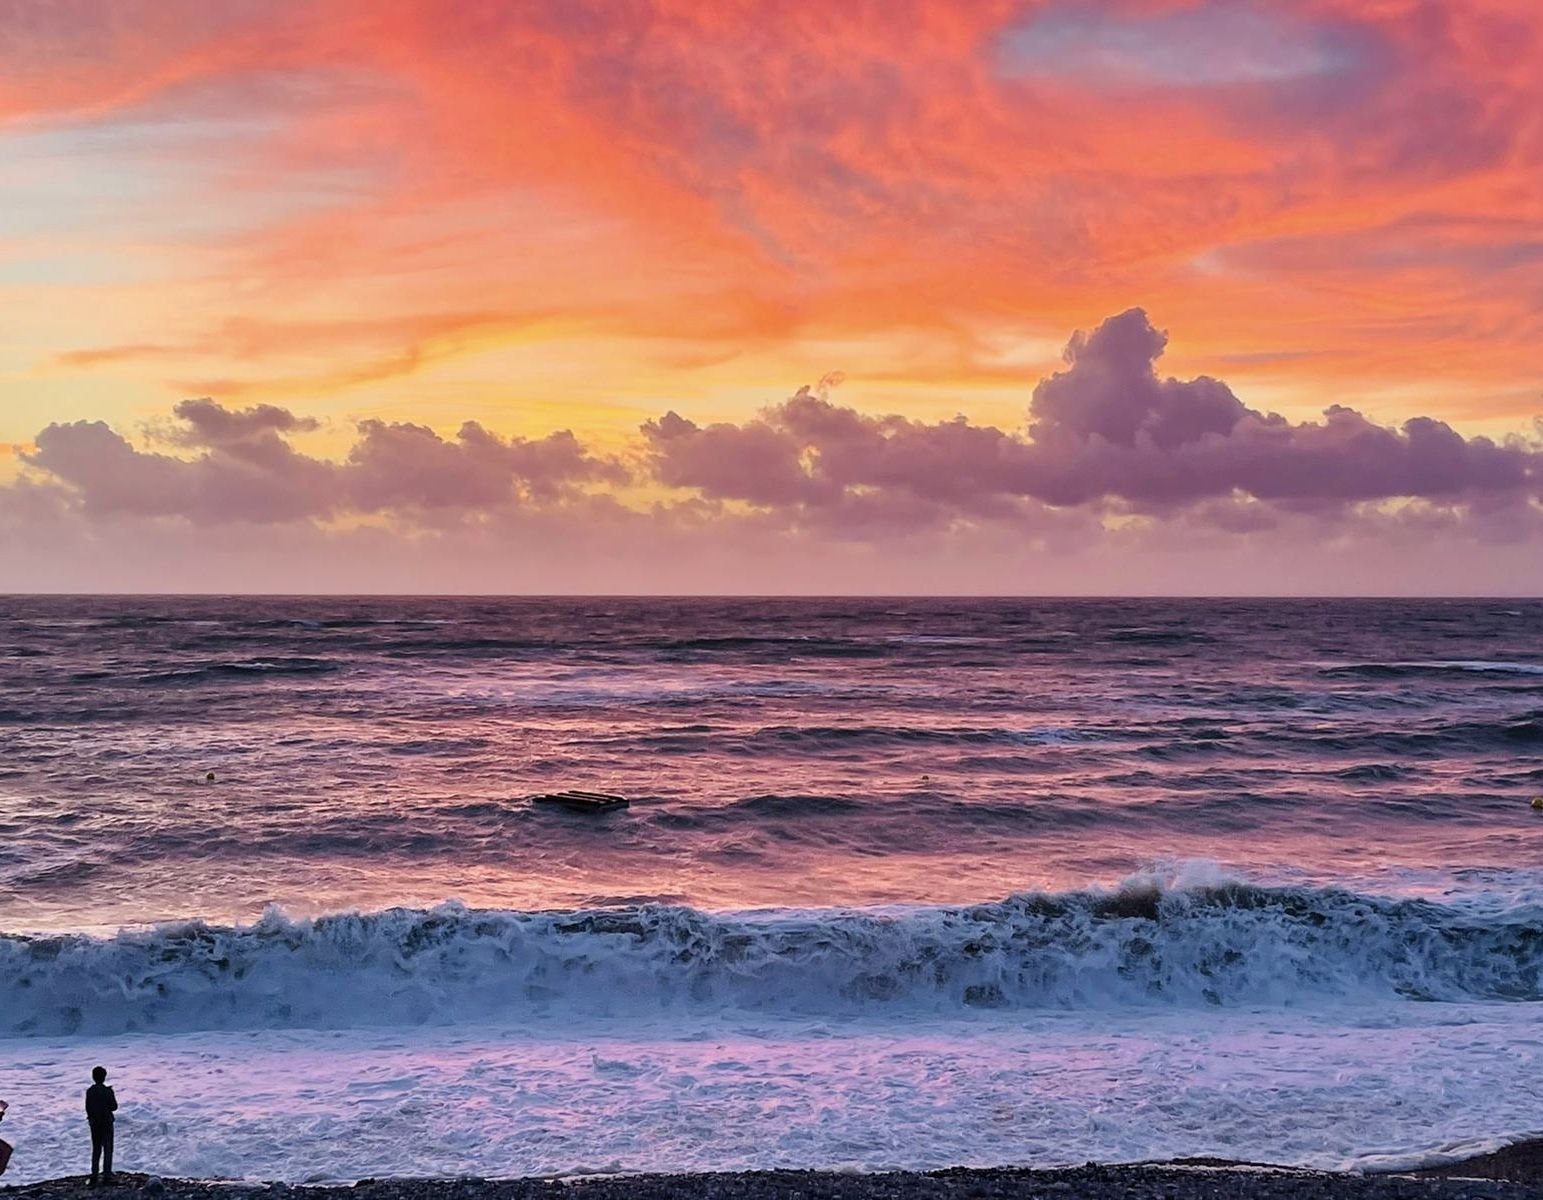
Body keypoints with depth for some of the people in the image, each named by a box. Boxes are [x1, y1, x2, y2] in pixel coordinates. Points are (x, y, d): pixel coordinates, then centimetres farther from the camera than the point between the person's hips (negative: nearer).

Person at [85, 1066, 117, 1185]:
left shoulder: (89, 1091, -3)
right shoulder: (108, 1091, -14)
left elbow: (87, 1108, 0)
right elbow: (114, 1107, -10)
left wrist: (91, 1119, 14)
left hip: (94, 1123, 4)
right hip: (106, 1123, -4)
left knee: (96, 1149, 15)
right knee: (107, 1149, 4)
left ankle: (94, 1175, 13)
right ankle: (106, 1175, 0)